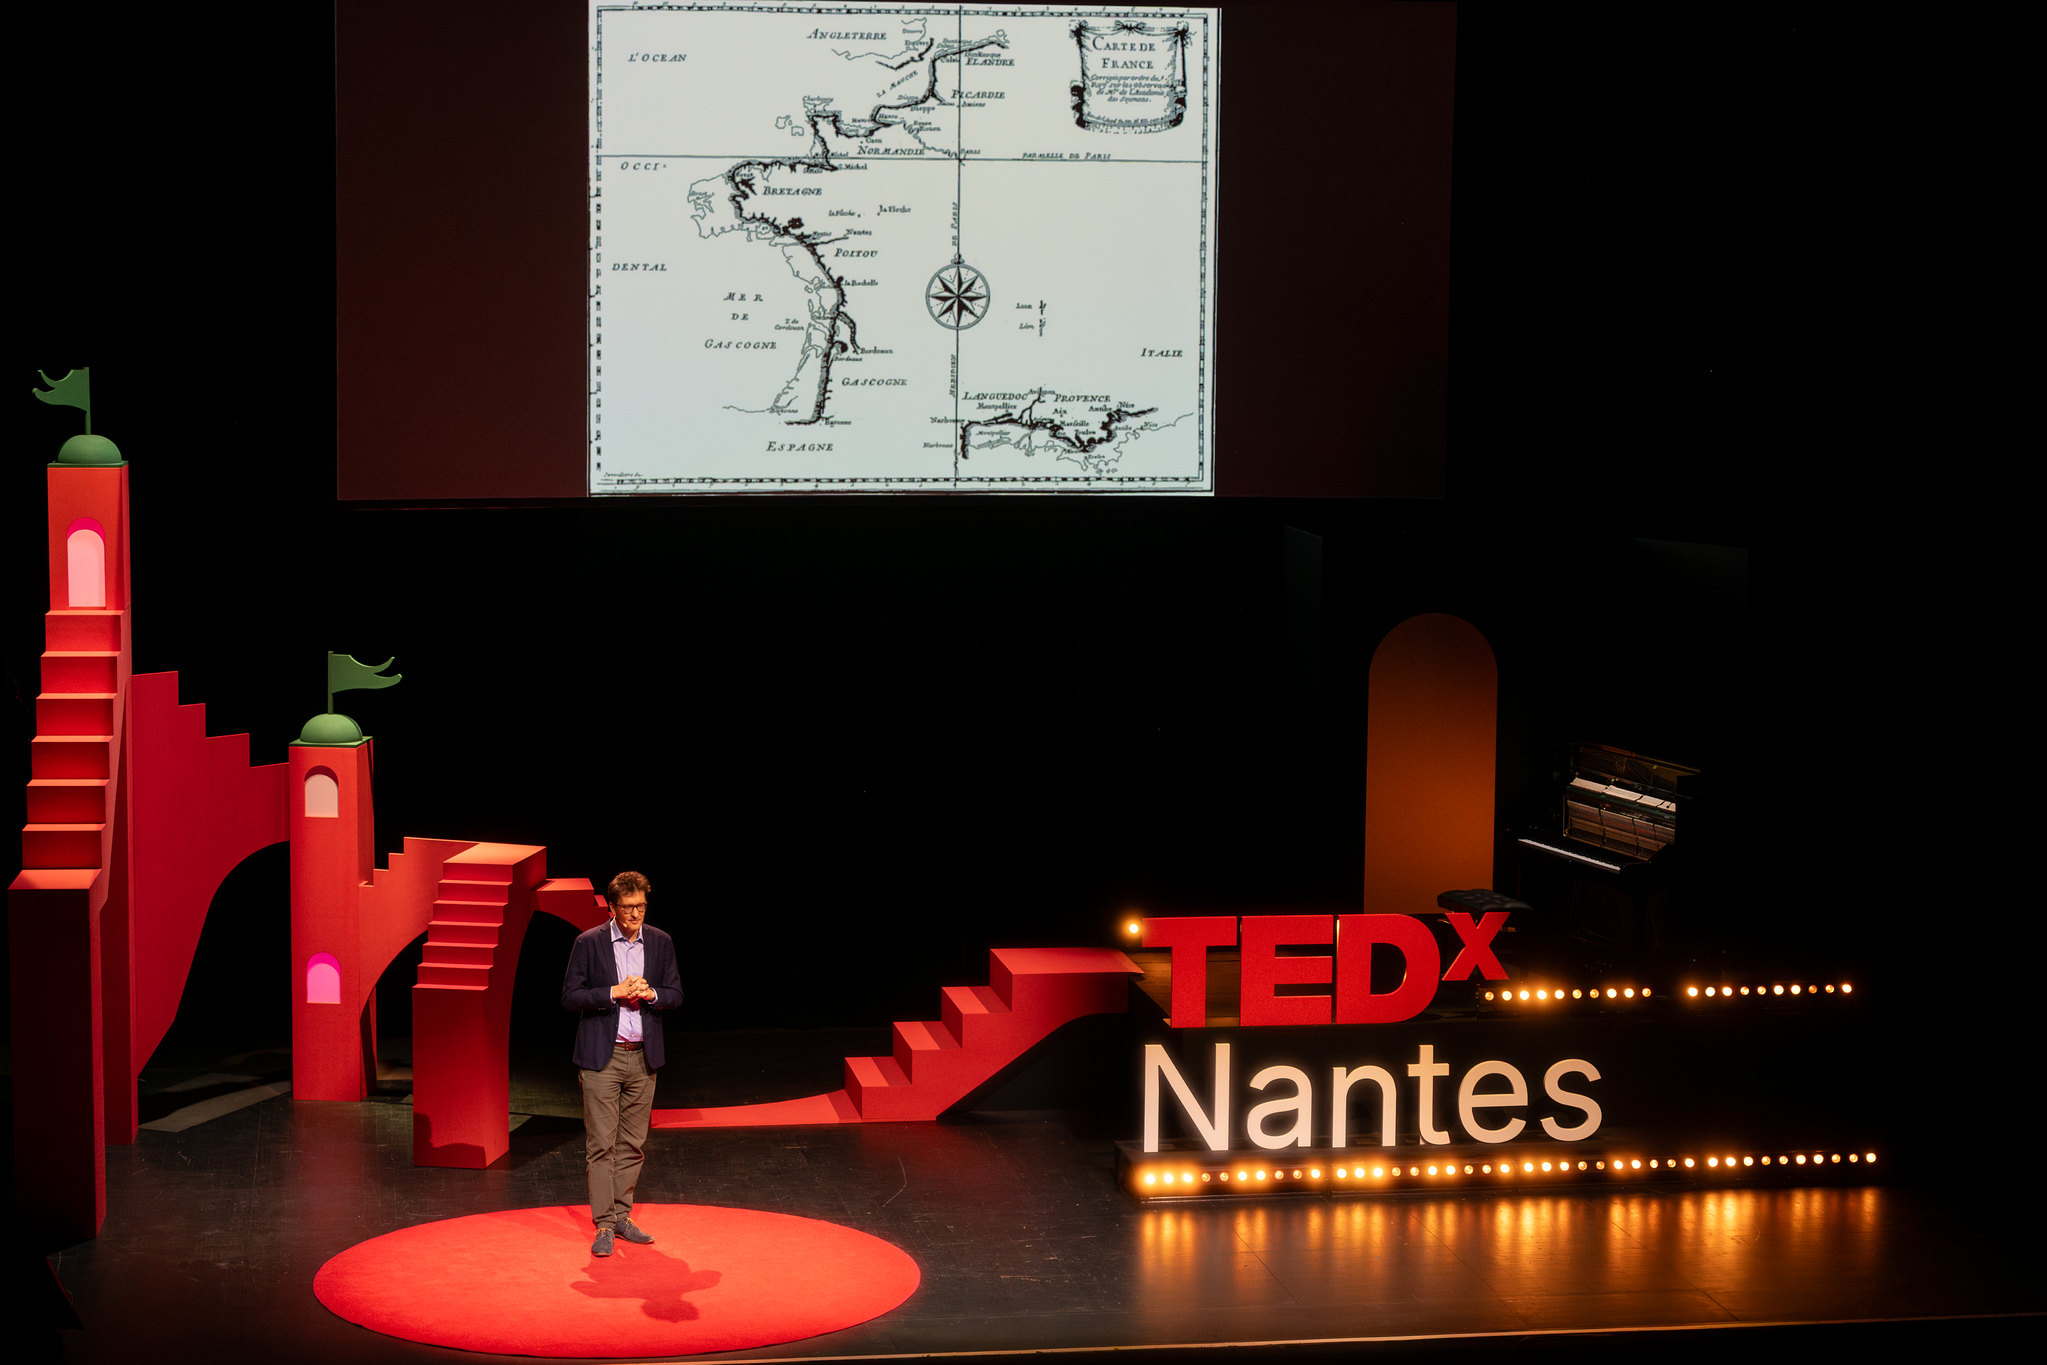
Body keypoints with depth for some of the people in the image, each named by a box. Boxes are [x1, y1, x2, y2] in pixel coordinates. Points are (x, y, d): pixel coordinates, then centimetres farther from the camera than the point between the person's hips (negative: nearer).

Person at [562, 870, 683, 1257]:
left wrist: (650, 993, -13)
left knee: (632, 1144, 8)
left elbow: (676, 994, 8)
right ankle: (604, 1226, -2)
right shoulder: (589, 942, -5)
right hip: (602, 1057, -4)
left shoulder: (661, 943, 6)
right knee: (601, 1144, -5)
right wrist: (614, 992, -18)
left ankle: (621, 1215, 18)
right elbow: (570, 996, -7)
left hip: (643, 1056, 4)